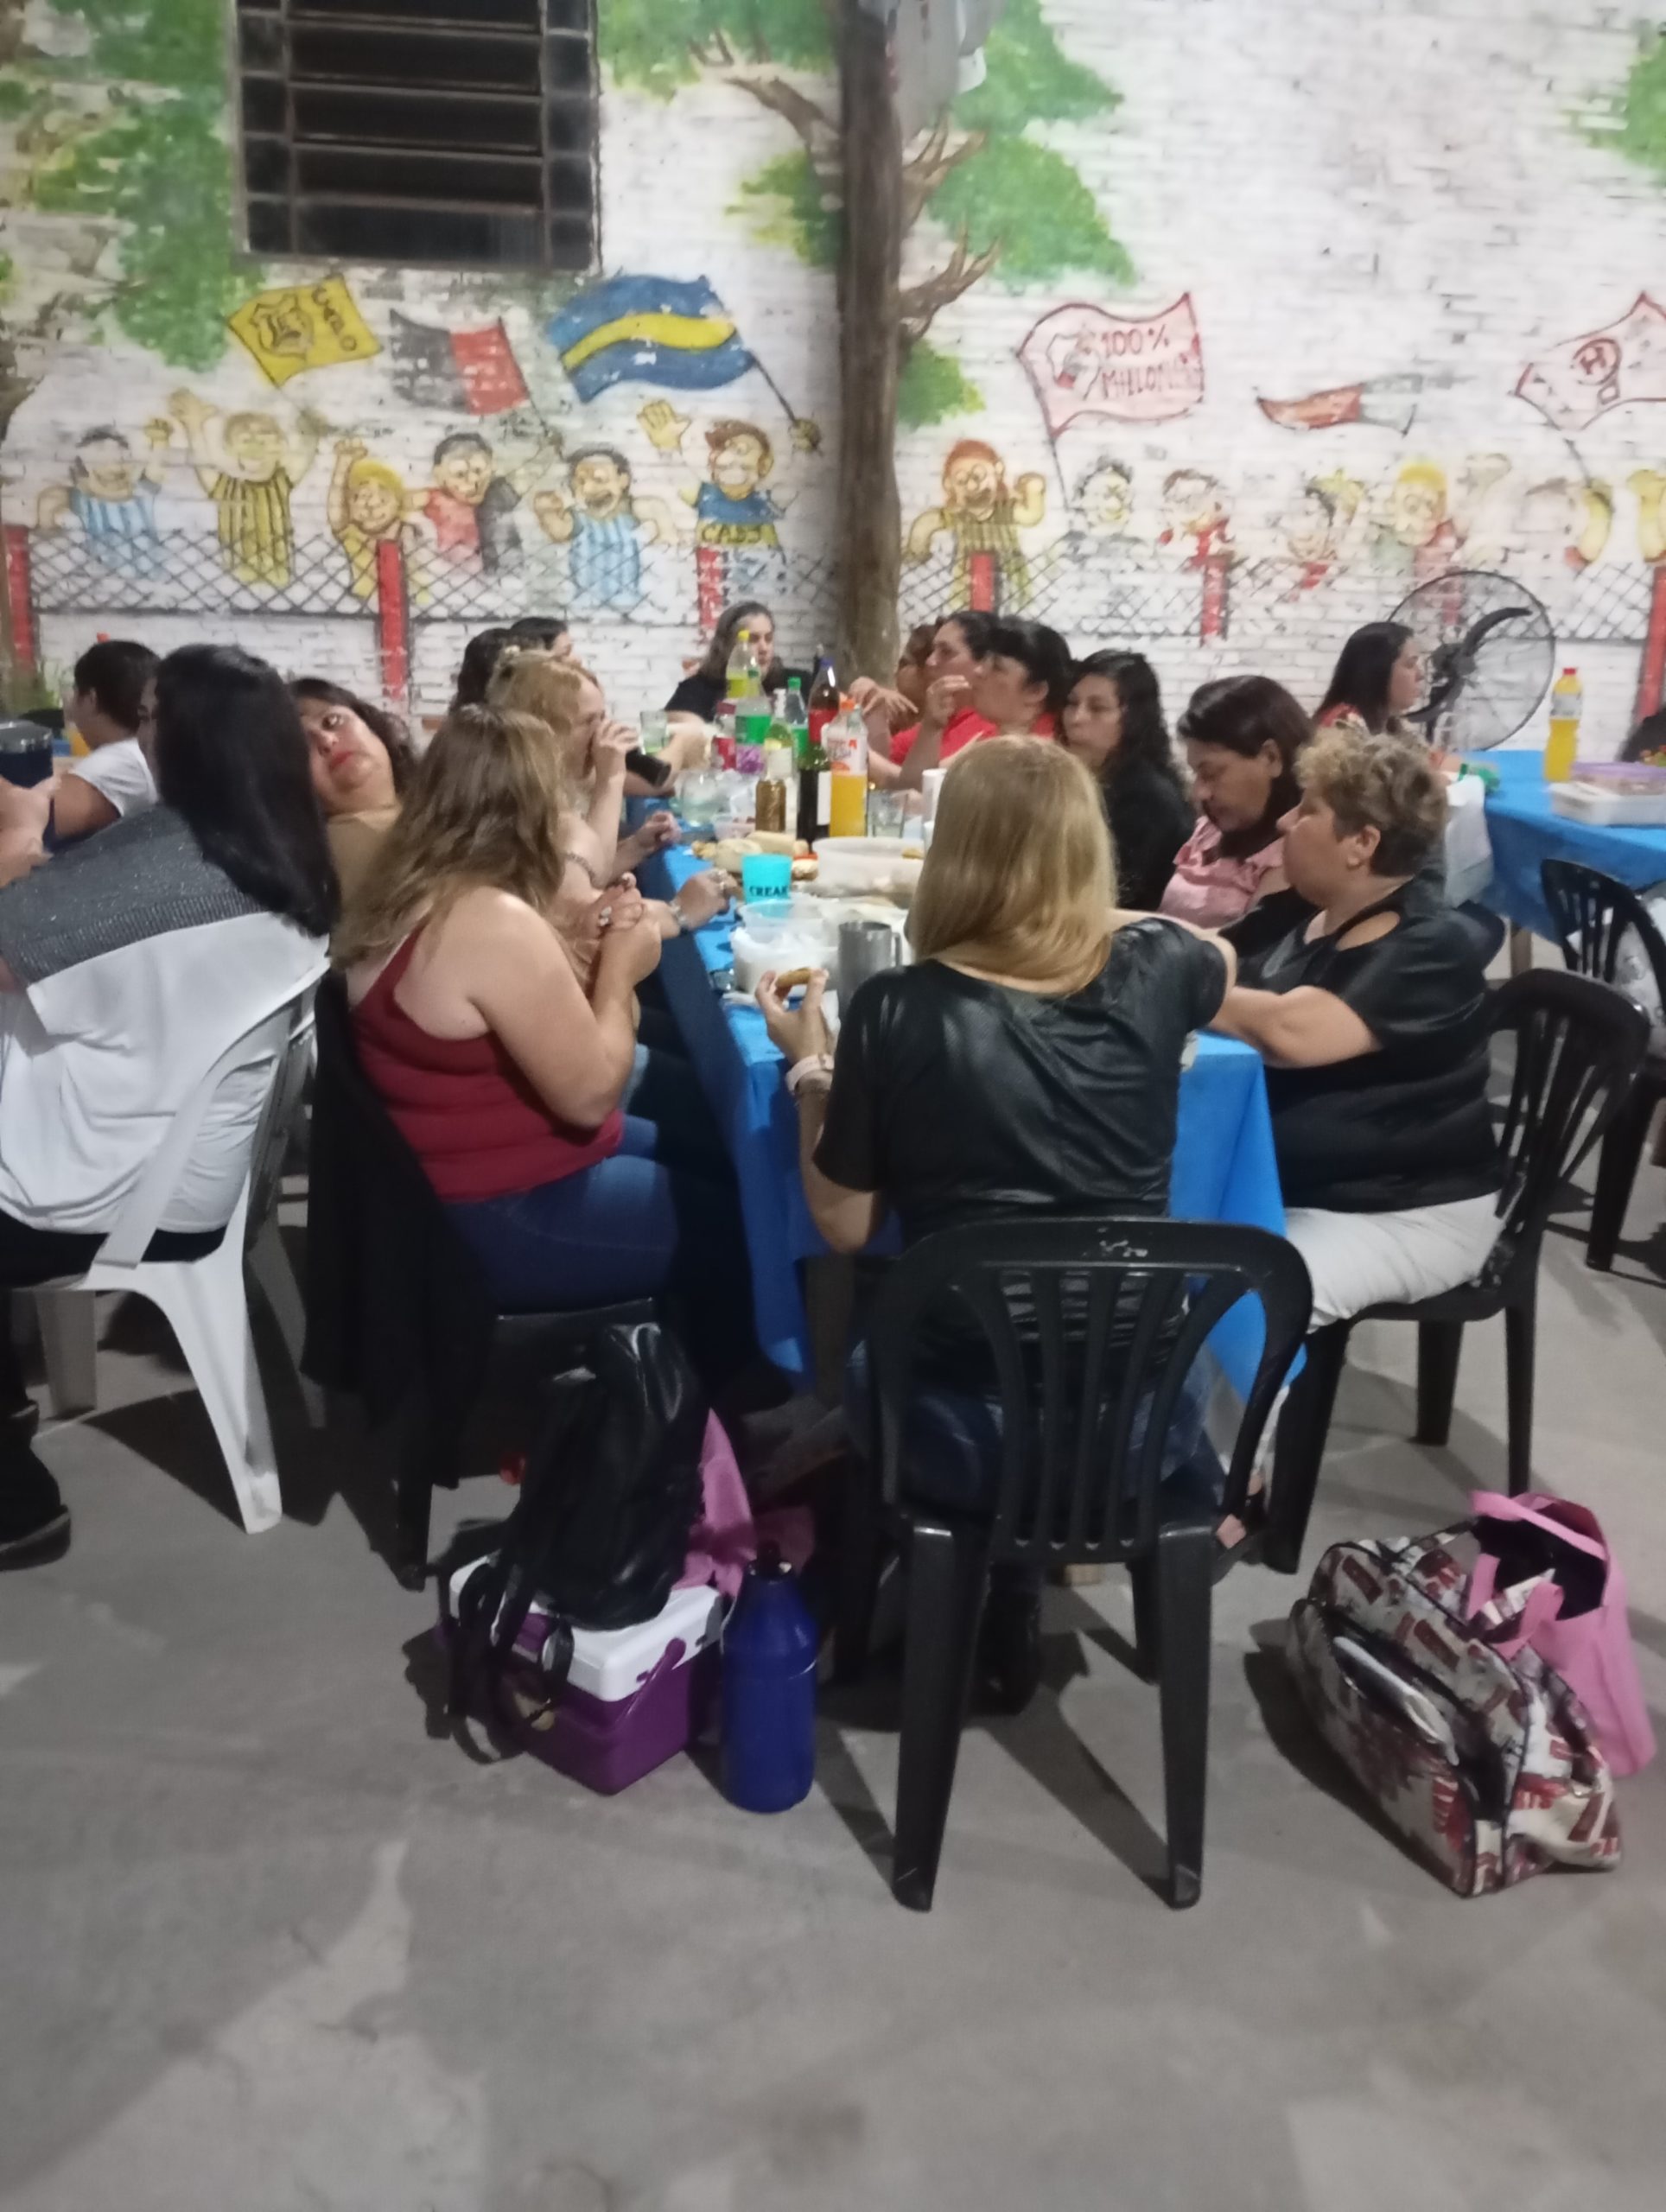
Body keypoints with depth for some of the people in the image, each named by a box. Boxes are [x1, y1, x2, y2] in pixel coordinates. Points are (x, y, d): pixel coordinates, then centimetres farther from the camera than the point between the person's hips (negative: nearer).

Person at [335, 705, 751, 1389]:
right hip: (501, 1219, -10)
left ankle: (672, 1380, 33)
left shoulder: (410, 892, 3)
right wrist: (618, 972, -10)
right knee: (729, 1227, 4)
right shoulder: (494, 922, -28)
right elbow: (590, 1094, -23)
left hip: (450, 1179, 10)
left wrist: (575, 947, 1)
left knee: (692, 1155, 21)